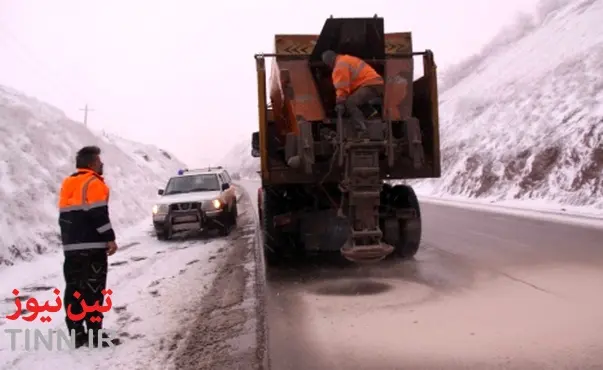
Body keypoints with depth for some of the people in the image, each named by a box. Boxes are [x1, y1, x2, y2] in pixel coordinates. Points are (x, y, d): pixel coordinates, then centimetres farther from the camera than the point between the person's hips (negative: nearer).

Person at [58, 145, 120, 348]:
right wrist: (110, 238, -13)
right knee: (93, 290, -4)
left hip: (71, 247, 8)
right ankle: (95, 334, -2)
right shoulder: (94, 183, -8)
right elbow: (99, 215, -17)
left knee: (74, 290, 9)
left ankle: (77, 334, 13)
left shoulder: (67, 184, 18)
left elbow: (64, 216, 20)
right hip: (92, 246, -8)